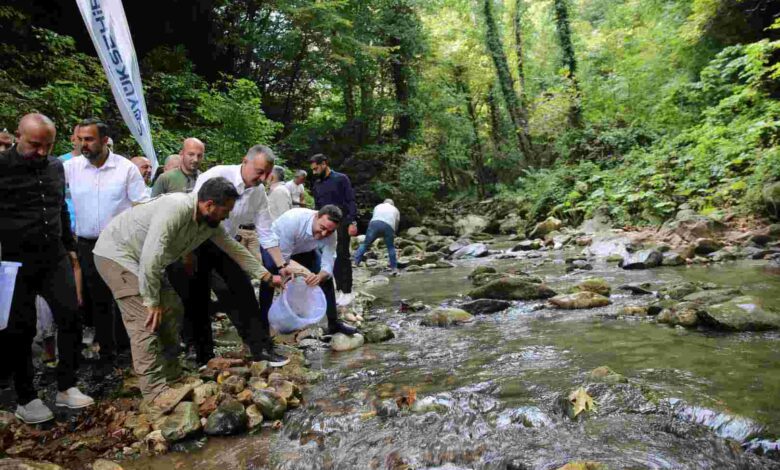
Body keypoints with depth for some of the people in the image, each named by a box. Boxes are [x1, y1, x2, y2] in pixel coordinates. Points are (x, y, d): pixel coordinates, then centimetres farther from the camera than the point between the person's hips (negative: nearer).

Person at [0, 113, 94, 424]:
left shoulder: (55, 167, 8)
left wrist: (69, 247, 20)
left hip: (55, 258, 5)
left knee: (70, 316, 3)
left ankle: (66, 388, 16)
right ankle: (25, 400, 18)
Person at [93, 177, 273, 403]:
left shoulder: (210, 222, -4)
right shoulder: (175, 208, -32)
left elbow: (234, 248, 7)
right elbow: (150, 257, -34)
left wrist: (265, 275, 6)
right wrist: (152, 301, -26)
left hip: (146, 261, 9)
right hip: (116, 253, -9)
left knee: (171, 309, 7)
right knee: (145, 320, -16)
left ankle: (171, 374, 17)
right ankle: (156, 392, -14)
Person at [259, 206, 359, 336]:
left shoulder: (330, 234, -28)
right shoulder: (293, 219, -42)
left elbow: (328, 265, -27)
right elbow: (282, 259, -36)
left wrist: (319, 277, -49)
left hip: (303, 251, 4)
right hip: (275, 247, -4)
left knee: (325, 276, -5)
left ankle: (333, 322, 7)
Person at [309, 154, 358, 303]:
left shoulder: (341, 179, -3)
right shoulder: (317, 185, 13)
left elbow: (351, 201, -7)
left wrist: (352, 222, -16)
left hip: (341, 223, -5)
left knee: (342, 257, -3)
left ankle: (347, 292, 3)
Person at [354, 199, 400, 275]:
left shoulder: (378, 206, 34)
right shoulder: (395, 210, 34)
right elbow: (396, 225, 30)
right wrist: (393, 235, 45)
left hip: (375, 223, 0)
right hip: (388, 226, 0)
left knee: (365, 244, 7)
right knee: (391, 247, 14)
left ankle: (355, 261, 1)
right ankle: (394, 268, 12)